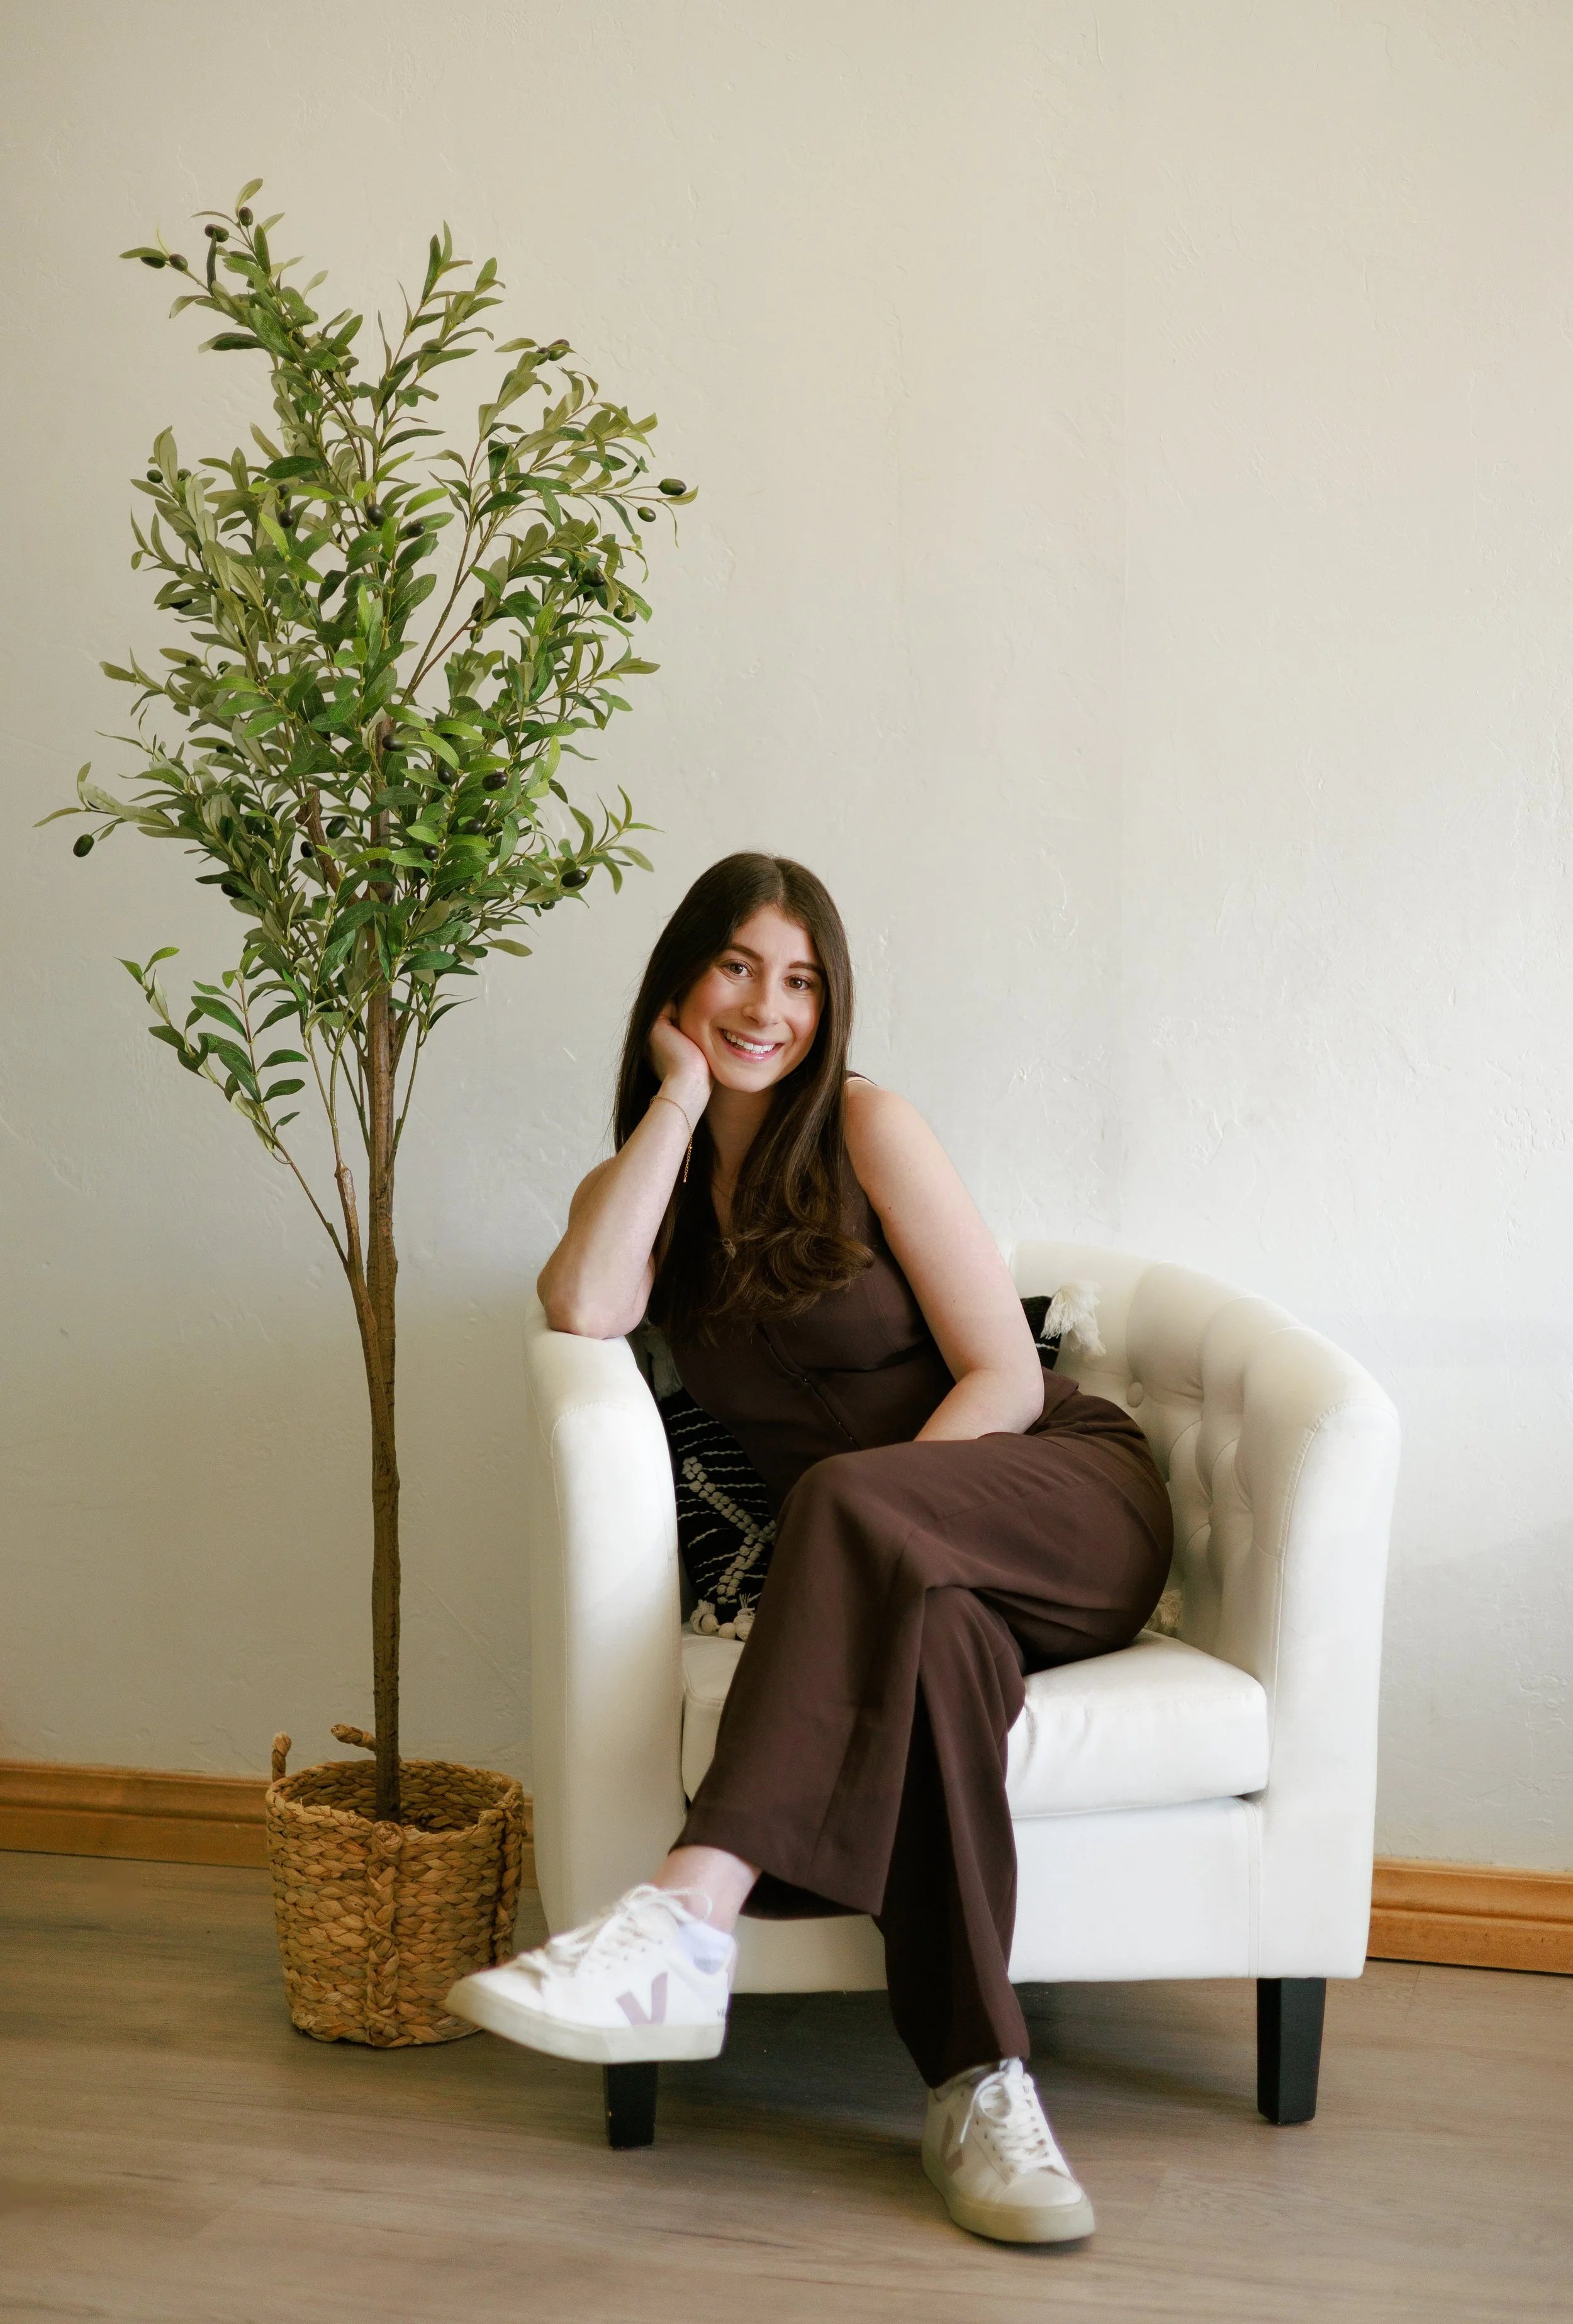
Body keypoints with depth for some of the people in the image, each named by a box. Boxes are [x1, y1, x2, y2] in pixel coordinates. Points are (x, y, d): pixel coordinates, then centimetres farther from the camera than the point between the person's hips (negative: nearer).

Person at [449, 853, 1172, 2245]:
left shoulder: (867, 1129, 1)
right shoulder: (643, 1183, 12)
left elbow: (1005, 1375, -5)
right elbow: (584, 1309, -14)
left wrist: (871, 1515, -20)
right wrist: (682, 1097, -5)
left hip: (1067, 1497, -2)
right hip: (909, 1570, 2)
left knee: (850, 1502, -36)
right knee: (931, 1636, -36)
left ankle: (687, 1923, -49)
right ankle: (980, 2088, -40)